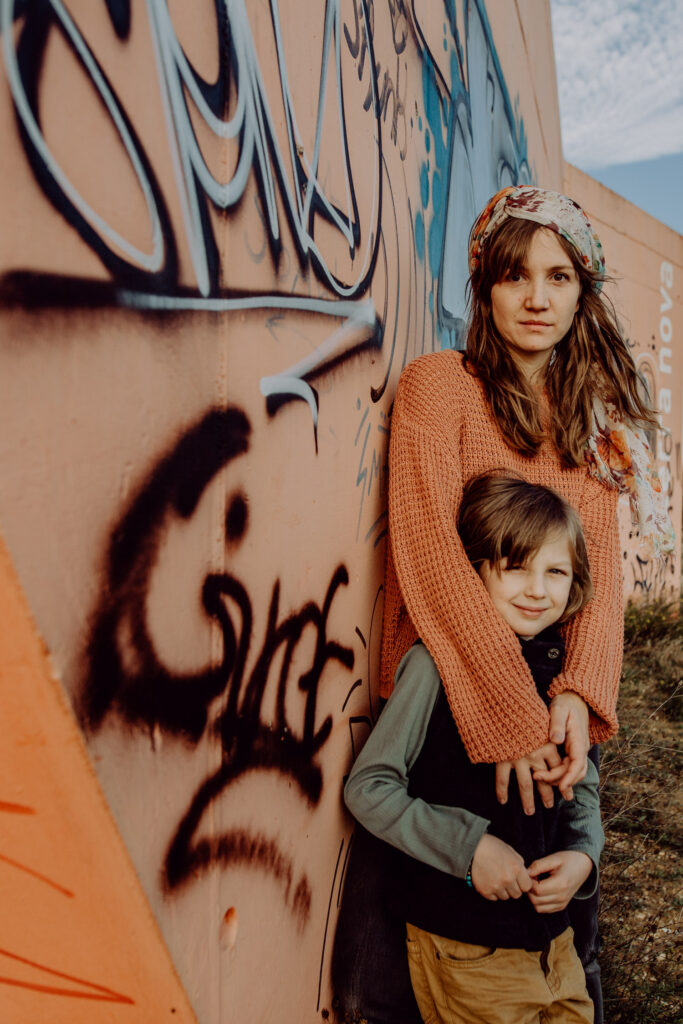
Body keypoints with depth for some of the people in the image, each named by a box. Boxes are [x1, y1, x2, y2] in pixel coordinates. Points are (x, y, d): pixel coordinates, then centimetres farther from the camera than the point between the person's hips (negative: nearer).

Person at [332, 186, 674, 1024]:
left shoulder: (592, 411, 10)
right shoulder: (438, 382, -7)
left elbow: (599, 563, 1)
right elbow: (427, 548, -18)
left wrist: (578, 692, -16)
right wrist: (506, 712, -23)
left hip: (551, 706, 5)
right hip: (442, 698, -4)